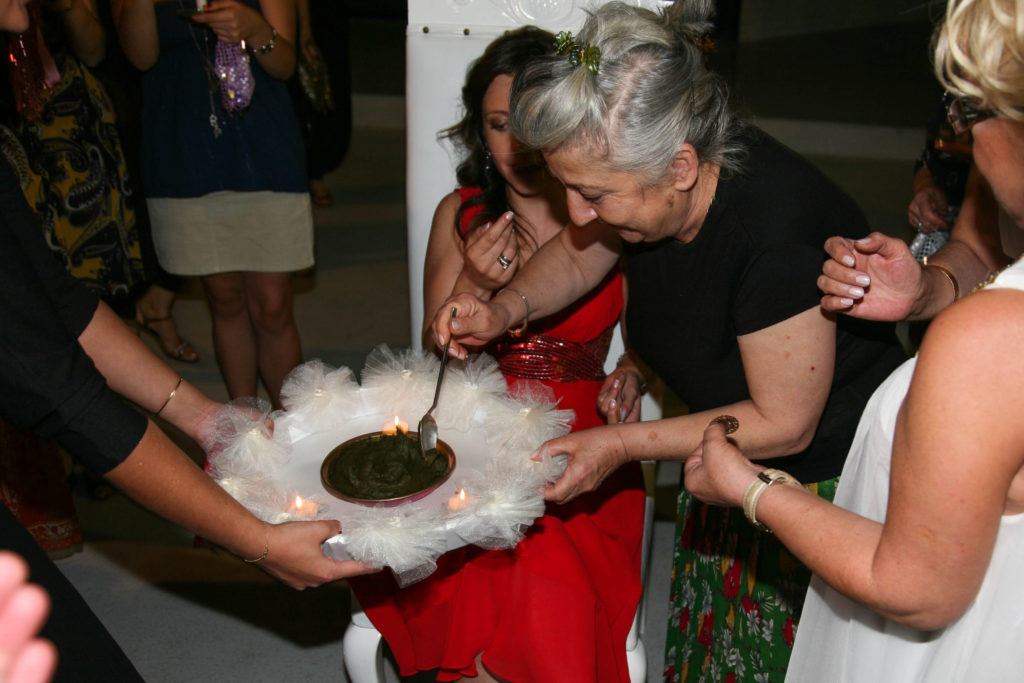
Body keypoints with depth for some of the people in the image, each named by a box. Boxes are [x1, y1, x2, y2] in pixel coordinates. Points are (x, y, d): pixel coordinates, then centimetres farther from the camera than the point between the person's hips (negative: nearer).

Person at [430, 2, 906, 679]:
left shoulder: (777, 230, -36)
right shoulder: (653, 181, -14)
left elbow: (784, 423, -26)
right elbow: (578, 256, 6)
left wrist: (623, 443, -24)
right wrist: (505, 309, -13)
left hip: (821, 472, -6)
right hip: (727, 470, 7)